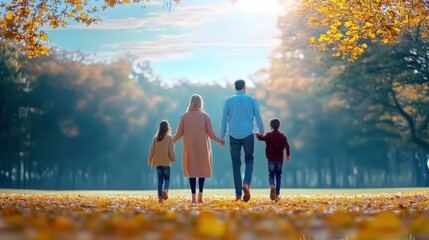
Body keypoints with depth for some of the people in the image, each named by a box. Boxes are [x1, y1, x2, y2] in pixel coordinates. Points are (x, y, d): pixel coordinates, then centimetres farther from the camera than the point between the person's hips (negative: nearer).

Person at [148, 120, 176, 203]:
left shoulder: (156, 138, 3)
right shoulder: (169, 137, -7)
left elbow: (152, 150, 6)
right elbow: (171, 150, -9)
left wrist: (150, 161, 13)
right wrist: (173, 159, 5)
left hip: (157, 162, 3)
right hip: (166, 162, -3)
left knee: (160, 180, 8)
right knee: (167, 178, 7)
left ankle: (160, 197, 3)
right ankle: (165, 190, -21)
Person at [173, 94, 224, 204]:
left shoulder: (184, 116, -1)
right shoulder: (205, 116, -3)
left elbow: (179, 133, -2)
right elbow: (210, 133, -4)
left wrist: (172, 142, 15)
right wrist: (219, 140, 11)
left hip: (189, 147, 1)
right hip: (202, 147, -1)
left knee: (192, 170, 6)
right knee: (203, 169, 12)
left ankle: (193, 196, 0)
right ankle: (200, 193, -2)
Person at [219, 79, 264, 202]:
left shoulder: (228, 101, 4)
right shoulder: (252, 100, 3)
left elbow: (223, 120, 3)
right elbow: (258, 118, 5)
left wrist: (221, 137, 11)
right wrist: (262, 133, 20)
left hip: (234, 136, 1)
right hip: (248, 135, -1)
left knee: (236, 164, 8)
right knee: (249, 160, 17)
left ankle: (238, 194, 5)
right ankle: (246, 183, -10)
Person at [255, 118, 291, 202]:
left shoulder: (268, 135, -3)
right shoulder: (282, 136, -1)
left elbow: (260, 137, 10)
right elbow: (287, 145, -7)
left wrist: (256, 134, 32)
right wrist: (288, 154, 6)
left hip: (271, 159, -1)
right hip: (279, 159, 1)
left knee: (271, 175, 7)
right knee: (278, 176, 9)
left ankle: (272, 186, -26)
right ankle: (277, 195, 6)